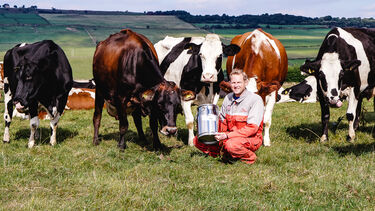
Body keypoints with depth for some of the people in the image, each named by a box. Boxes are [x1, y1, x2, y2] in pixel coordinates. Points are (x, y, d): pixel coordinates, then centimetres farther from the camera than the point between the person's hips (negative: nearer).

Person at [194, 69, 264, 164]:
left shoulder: (255, 99, -13)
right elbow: (222, 122, 18)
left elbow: (252, 128, -21)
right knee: (198, 140, -5)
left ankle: (249, 157, -10)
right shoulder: (228, 98, 8)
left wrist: (227, 135, -26)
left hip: (251, 138, -6)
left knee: (232, 144, -40)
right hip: (231, 136, 6)